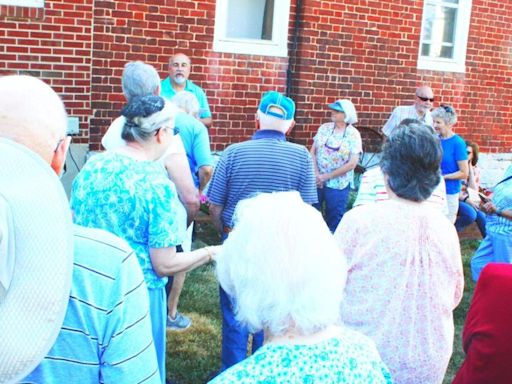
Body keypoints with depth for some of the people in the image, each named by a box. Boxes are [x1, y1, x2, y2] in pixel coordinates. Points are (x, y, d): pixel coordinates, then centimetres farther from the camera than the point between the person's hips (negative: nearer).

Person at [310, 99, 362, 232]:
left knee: (334, 221, 8)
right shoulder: (324, 128, 2)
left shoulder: (353, 135, -7)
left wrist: (327, 176, -12)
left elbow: (352, 163, -12)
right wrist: (316, 174, -11)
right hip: (317, 181, 3)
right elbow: (313, 152, 3)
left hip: (338, 185, -3)